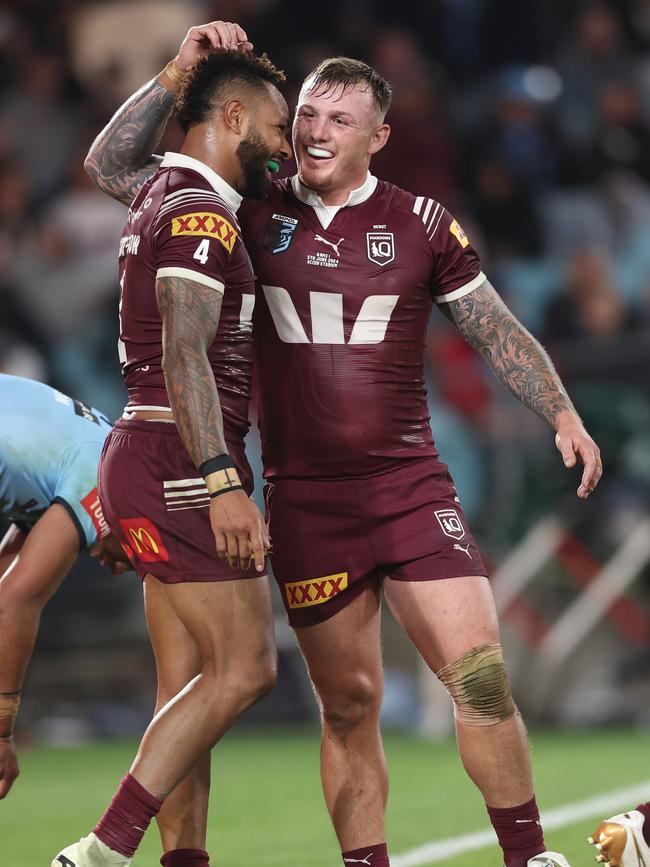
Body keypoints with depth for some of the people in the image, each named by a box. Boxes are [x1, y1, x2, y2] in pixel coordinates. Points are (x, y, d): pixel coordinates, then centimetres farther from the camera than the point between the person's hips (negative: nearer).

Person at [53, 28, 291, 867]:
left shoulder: (158, 200, 19)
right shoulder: (201, 215, -12)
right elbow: (184, 357, -21)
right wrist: (222, 483, -27)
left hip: (142, 451, 10)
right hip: (181, 459, -10)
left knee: (188, 686, 7)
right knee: (243, 667, -11)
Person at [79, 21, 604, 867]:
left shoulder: (422, 224, 3)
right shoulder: (253, 213, 3)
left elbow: (497, 330, 10)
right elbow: (112, 168, 3)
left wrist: (563, 415, -3)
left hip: (411, 487, 0)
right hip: (305, 502, 1)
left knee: (481, 675, -11)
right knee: (348, 705, 3)